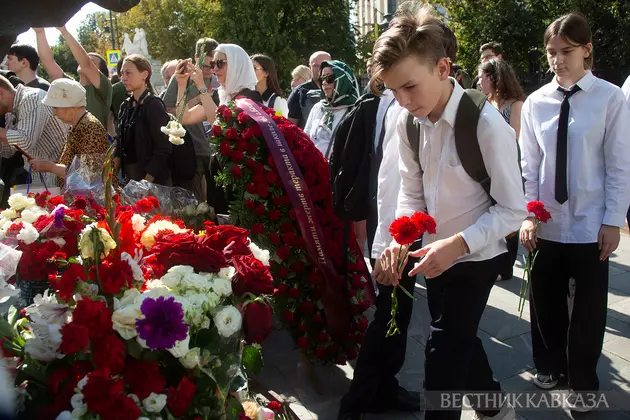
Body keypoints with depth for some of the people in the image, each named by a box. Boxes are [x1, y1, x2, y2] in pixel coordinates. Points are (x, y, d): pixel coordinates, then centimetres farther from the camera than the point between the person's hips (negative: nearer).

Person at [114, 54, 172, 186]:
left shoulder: (153, 105, -13)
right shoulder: (125, 106, 8)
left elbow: (164, 149, -17)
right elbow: (121, 144, 13)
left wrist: (145, 183, -20)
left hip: (154, 181, -6)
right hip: (129, 178, 7)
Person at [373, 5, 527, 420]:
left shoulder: (487, 124, -25)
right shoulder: (408, 122, -7)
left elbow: (513, 209, -20)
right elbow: (412, 192, 1)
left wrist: (458, 244, -32)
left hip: (475, 258, -6)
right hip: (436, 254, 7)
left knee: (444, 353, -2)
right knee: (459, 340, 23)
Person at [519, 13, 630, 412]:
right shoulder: (536, 102, 1)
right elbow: (530, 165, 2)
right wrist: (527, 215, -5)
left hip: (590, 226, -2)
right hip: (546, 225, 3)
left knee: (589, 308, 12)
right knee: (545, 302, 16)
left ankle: (582, 381, 33)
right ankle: (550, 366, 40)